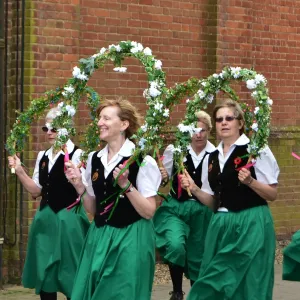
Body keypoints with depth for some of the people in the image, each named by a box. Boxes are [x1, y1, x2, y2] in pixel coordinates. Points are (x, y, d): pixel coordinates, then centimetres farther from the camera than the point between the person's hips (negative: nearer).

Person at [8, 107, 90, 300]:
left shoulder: (77, 155, -11)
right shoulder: (43, 156, 10)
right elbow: (36, 191, 12)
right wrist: (19, 171, 2)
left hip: (69, 219, -7)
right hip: (45, 219, 7)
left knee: (71, 276, 1)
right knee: (44, 273, 11)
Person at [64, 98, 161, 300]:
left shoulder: (142, 161, -11)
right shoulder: (94, 159, 7)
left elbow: (149, 212, -13)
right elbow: (93, 209, 14)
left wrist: (125, 185, -22)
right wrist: (79, 186, -1)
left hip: (130, 240, -6)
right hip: (99, 238, 6)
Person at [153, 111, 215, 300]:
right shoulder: (174, 149, -5)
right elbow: (164, 177, 6)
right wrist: (162, 176, -16)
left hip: (203, 211, 1)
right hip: (176, 207, -1)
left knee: (198, 254, 11)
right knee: (175, 245, -24)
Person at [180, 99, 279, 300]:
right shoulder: (211, 159, 12)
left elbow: (273, 194, -6)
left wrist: (250, 181, -21)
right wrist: (194, 189, -1)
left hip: (251, 225, -6)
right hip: (221, 226, 6)